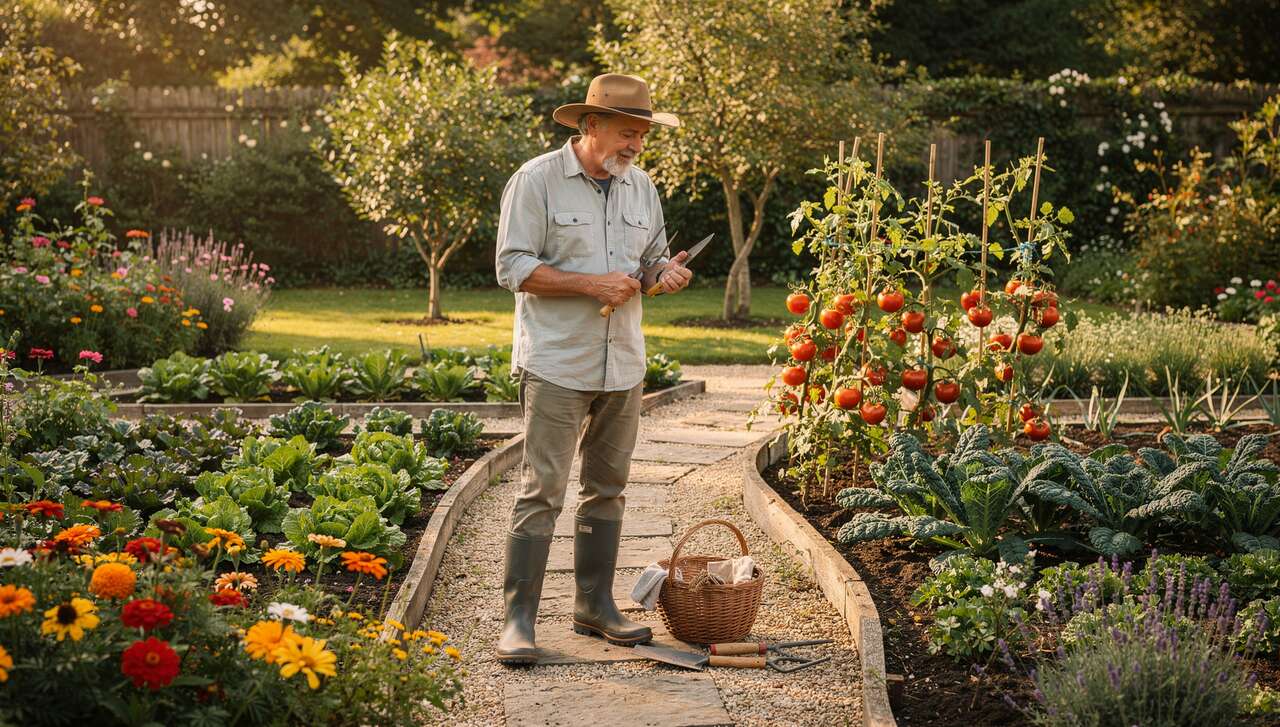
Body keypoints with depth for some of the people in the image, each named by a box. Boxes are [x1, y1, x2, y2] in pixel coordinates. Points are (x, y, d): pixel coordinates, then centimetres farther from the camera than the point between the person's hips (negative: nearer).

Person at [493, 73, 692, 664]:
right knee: (543, 490, -8)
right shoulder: (538, 179, -7)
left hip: (622, 365, 6)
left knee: (606, 487, 12)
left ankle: (594, 605, 23)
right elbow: (513, 267, -11)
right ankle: (518, 618, -3)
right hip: (556, 364, -6)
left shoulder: (641, 186, 12)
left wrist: (665, 272, -3)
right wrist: (592, 286, -18)